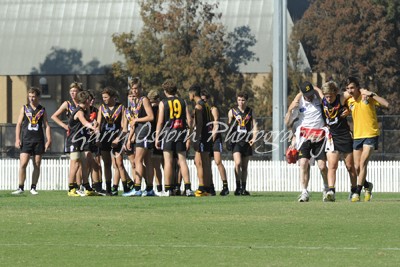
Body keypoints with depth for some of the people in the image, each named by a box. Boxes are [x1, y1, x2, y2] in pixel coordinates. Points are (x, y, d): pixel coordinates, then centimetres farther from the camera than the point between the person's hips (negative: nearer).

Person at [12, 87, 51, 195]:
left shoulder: (42, 110, 9)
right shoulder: (24, 108, 9)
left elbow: (46, 125, 8)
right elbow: (19, 124, 8)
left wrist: (48, 140, -1)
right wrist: (17, 139, -1)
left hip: (38, 141, 1)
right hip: (26, 140, -1)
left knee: (37, 165, 2)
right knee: (23, 164, -10)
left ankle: (33, 187, 10)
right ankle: (20, 188, -4)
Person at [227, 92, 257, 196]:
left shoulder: (251, 112, 9)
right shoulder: (232, 112, 6)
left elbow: (254, 126, 4)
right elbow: (228, 126, 13)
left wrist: (253, 138, -11)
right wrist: (228, 140, 8)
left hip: (247, 141, 2)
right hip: (235, 141, -2)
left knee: (244, 167, 7)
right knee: (238, 163, -18)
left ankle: (243, 189, 14)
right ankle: (238, 187, -11)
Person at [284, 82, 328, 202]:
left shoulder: (318, 96, -1)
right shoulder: (298, 102, -1)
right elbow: (287, 122, -1)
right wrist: (290, 109, -18)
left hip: (319, 137, 0)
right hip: (304, 137, 0)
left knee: (322, 166, -5)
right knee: (303, 163, -13)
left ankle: (327, 189, 19)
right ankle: (304, 192, -10)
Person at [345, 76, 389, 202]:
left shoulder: (367, 96, -8)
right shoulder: (349, 101, 5)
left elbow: (386, 104, -18)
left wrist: (372, 94, -24)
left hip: (371, 135, -5)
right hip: (357, 136, 5)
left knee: (363, 164, -15)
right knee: (357, 167, 6)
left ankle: (357, 192, -12)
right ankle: (367, 186, 32)